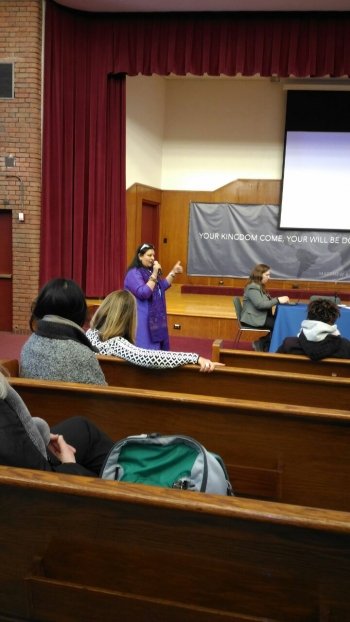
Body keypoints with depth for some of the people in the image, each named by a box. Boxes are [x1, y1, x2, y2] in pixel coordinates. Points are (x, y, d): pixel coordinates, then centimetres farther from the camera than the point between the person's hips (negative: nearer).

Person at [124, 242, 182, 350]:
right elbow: (143, 293, -25)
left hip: (155, 318, 9)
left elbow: (162, 286, 22)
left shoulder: (150, 271, 13)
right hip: (142, 320, -9)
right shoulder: (133, 273, -15)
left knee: (155, 347, 11)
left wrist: (173, 272, 12)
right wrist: (154, 274, -25)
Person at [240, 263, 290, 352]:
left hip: (260, 317, 9)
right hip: (253, 319, -9)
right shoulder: (253, 288, -15)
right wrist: (278, 300, -22)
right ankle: (261, 344, -6)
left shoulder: (260, 286, 16)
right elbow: (260, 304, -25)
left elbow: (266, 302, 14)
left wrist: (279, 300, -2)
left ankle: (265, 346, -4)